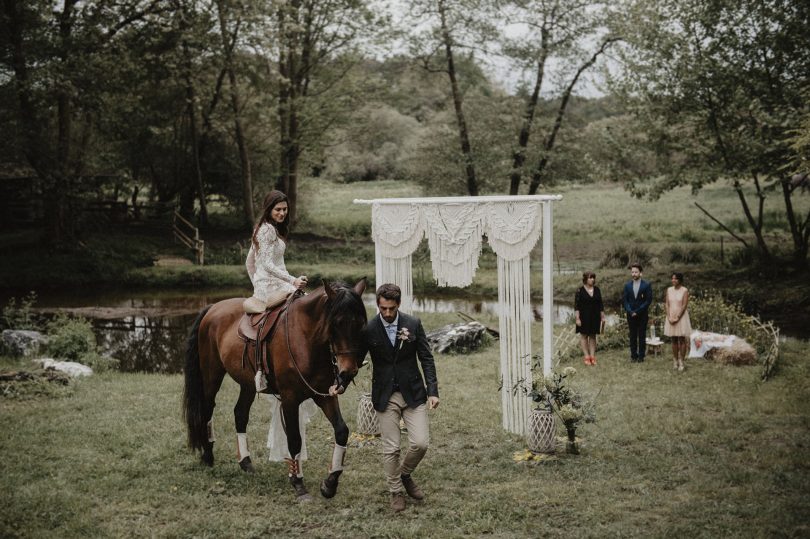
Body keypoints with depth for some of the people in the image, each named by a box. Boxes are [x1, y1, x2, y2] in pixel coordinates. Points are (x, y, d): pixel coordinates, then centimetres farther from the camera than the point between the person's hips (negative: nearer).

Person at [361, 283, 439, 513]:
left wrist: (433, 390, -6)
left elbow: (426, 359, 0)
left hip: (413, 393, 1)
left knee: (420, 443, -5)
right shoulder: (368, 329, -5)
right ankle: (396, 492, 20)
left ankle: (405, 474, 25)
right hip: (385, 396, -1)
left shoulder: (413, 324, -3)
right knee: (390, 448, 2)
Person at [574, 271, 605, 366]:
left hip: (595, 317, 4)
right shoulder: (580, 290, -7)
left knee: (593, 336, 6)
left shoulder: (597, 290, 6)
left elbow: (600, 305, 11)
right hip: (584, 317, -4)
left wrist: (602, 316, 8)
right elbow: (576, 306, -8)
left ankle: (592, 356, 8)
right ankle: (587, 357, 4)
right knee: (584, 336, 0)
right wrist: (577, 318, -13)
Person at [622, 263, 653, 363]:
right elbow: (624, 300, 6)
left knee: (642, 336, 1)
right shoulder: (627, 285, 7)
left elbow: (648, 301, -7)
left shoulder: (646, 285, -3)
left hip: (642, 314, -3)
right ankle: (633, 355, 9)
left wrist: (637, 311, -13)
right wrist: (630, 311, -9)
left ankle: (641, 356, 6)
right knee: (632, 336, 5)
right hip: (631, 315, 3)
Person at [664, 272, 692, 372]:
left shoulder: (684, 291, -7)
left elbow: (684, 306, -11)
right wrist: (669, 317, -7)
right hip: (671, 317, 4)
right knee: (674, 340, 7)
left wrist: (677, 318, -16)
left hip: (681, 316, -4)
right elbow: (667, 304, 5)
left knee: (682, 340, -2)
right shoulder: (669, 290, 6)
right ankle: (675, 361, 11)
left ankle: (681, 362, 0)